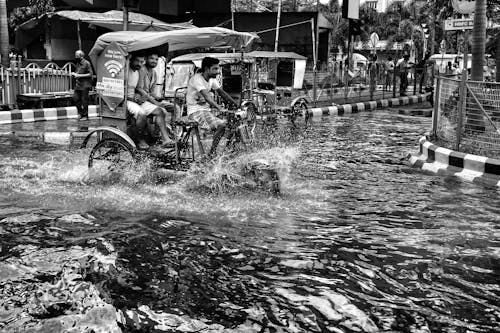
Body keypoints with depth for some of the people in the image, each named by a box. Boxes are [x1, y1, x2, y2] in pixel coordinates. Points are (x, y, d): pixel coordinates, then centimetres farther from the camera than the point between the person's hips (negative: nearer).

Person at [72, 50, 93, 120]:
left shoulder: (86, 63, -9)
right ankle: (80, 112, 16)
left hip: (85, 85, -7)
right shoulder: (78, 63, 15)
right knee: (75, 98, 1)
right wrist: (74, 74, 4)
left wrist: (79, 75, -17)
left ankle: (85, 115, 7)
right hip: (78, 84, 7)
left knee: (84, 100, -3)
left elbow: (91, 74, -14)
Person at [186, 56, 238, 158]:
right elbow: (207, 97, -30)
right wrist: (219, 108, -41)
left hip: (206, 110, 8)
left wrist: (237, 104, 1)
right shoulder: (197, 79, -18)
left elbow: (222, 93, 11)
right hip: (196, 112, -8)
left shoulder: (212, 79, 8)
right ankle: (212, 153, -15)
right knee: (221, 125, -26)